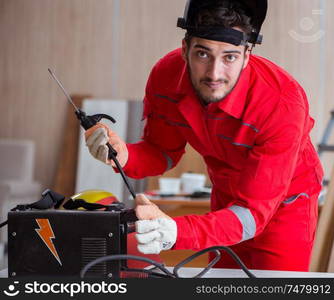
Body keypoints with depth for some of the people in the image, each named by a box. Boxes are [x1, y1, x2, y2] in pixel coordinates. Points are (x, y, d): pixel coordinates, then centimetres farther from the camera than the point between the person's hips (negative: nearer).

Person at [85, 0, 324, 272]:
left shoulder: (282, 103, -38)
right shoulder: (165, 75, -23)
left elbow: (253, 211, -39)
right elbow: (164, 152, -6)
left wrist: (176, 232, -55)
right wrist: (124, 156, -30)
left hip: (284, 201, -5)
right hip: (227, 196, 5)